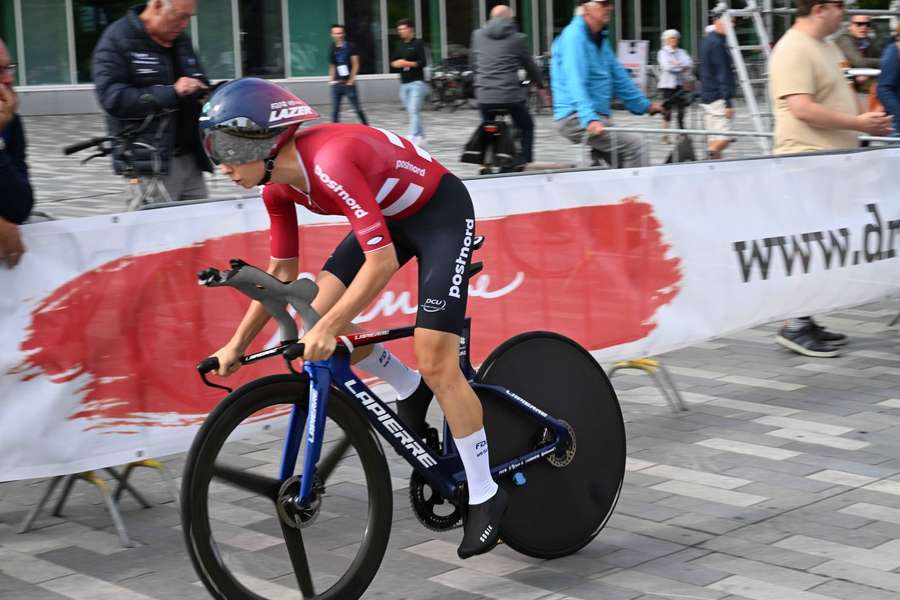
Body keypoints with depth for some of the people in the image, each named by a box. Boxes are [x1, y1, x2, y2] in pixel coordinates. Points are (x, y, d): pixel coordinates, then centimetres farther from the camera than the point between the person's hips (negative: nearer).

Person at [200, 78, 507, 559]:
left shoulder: (332, 162, -35)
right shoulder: (279, 185, -9)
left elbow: (382, 261, -37)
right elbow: (282, 272, 3)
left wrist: (329, 329, -37)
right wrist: (237, 343, 4)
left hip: (441, 212, -8)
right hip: (390, 215, 8)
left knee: (435, 363, -12)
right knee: (318, 315, -8)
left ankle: (485, 495, 3)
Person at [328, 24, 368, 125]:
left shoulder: (350, 47, -2)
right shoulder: (332, 49, 11)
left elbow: (355, 65, -4)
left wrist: (351, 80, -9)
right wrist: (331, 79, 6)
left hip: (348, 84, -4)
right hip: (336, 84, 4)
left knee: (357, 108, -1)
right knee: (335, 110, 3)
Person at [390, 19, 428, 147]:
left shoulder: (418, 44, -4)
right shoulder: (399, 45, 14)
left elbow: (423, 62, -11)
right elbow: (393, 62, 16)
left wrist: (407, 63, -17)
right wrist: (396, 64, -7)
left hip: (417, 82, -6)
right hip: (404, 83, 7)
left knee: (414, 110, -15)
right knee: (412, 111, 10)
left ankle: (414, 137, -20)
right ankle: (421, 136, 21)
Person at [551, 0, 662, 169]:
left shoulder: (600, 39, 17)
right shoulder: (574, 36, -13)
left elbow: (618, 76, 25)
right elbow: (576, 82, -25)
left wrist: (644, 104, 24)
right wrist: (589, 118, -37)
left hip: (597, 117, 10)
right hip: (575, 118, -10)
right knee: (632, 143, -19)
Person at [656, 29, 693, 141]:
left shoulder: (681, 52, 15)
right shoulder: (662, 53, 1)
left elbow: (689, 63, 1)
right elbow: (667, 67, -13)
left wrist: (677, 63, -13)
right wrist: (682, 66, -6)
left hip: (680, 84, 4)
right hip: (668, 84, -4)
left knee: (681, 109, 2)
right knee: (667, 110, -6)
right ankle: (665, 134, -2)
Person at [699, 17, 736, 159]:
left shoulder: (707, 40, 17)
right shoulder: (717, 43, -13)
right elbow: (722, 75, -18)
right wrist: (728, 103, -21)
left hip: (707, 98, 10)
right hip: (719, 99, -10)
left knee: (715, 139, 8)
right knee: (724, 138, -13)